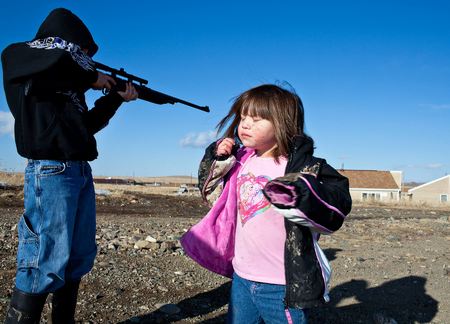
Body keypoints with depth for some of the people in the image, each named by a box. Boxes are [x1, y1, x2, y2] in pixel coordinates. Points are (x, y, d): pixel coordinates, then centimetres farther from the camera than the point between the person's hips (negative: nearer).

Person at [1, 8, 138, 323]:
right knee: (46, 262, -9)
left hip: (80, 171, 9)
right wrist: (92, 77, -4)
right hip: (51, 170, -8)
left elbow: (87, 124, 25)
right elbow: (58, 60, -21)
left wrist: (116, 98, 19)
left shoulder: (68, 80, 22)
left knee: (80, 257, 12)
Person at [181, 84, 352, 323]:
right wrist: (217, 160, 0)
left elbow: (337, 205, -22)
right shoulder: (241, 161, 4)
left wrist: (300, 195, -40)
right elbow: (213, 194, 15)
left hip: (281, 285, -6)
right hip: (242, 277, 6)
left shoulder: (302, 166, -15)